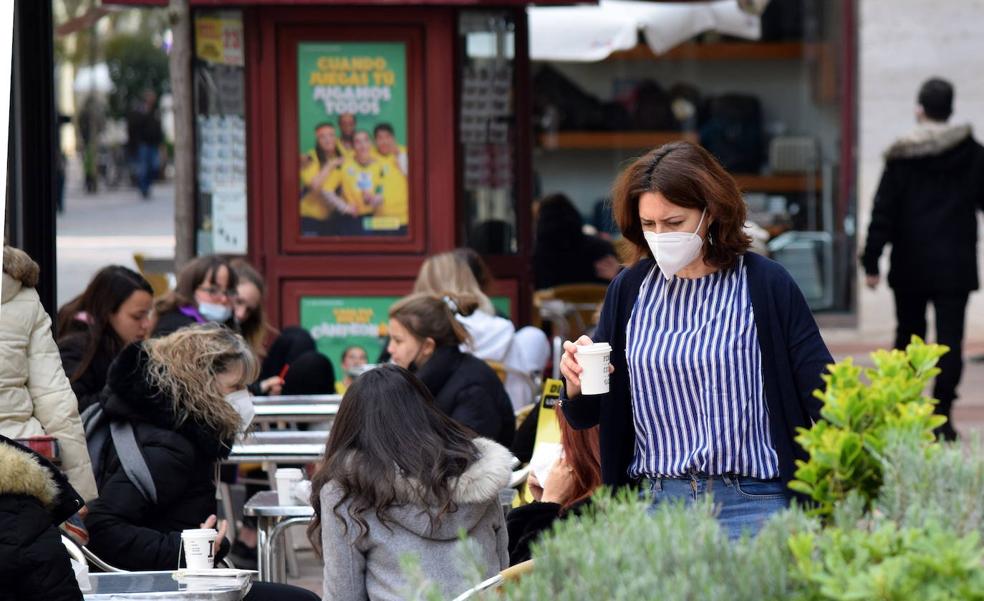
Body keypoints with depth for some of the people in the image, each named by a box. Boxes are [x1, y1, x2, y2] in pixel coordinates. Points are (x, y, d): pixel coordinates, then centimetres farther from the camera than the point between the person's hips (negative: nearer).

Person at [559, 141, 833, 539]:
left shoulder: (764, 285, -5)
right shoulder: (630, 290, 7)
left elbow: (822, 394, -3)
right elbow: (585, 417, 13)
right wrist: (576, 384, -9)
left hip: (750, 504, -3)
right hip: (654, 502, 3)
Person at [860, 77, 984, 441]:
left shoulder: (901, 158, -4)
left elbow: (883, 213, -4)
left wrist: (871, 262, -1)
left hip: (910, 267, 0)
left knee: (908, 333, 14)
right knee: (950, 339, -2)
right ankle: (941, 417, -10)